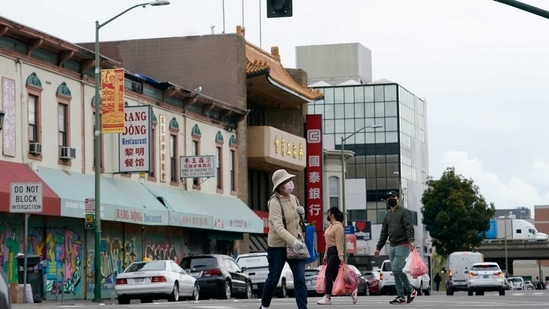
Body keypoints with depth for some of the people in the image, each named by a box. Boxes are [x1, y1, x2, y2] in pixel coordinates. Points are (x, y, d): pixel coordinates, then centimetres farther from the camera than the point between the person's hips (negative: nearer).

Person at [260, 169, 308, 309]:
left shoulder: (293, 198, 5)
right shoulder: (275, 202, -15)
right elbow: (278, 227, -27)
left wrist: (302, 213, -1)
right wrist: (293, 241, -39)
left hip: (295, 245, 5)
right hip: (278, 246, -5)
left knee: (300, 279, -6)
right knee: (273, 279, 8)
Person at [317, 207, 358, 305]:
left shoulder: (338, 226, -12)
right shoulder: (330, 226, 18)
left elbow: (339, 242, -19)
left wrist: (340, 255, -24)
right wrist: (326, 255, 20)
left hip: (335, 252, -10)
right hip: (330, 251, 10)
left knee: (328, 274, -11)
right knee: (334, 275, 9)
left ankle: (327, 298, -9)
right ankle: (352, 291, 17)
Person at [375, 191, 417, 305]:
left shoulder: (403, 212, -2)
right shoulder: (387, 215, 19)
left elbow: (409, 227, -13)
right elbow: (384, 233, 22)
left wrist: (411, 241, -28)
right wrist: (378, 247, 19)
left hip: (403, 245, -8)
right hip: (392, 247, 8)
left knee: (396, 269, -18)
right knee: (395, 271, 3)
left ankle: (410, 290, -3)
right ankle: (401, 296, 6)